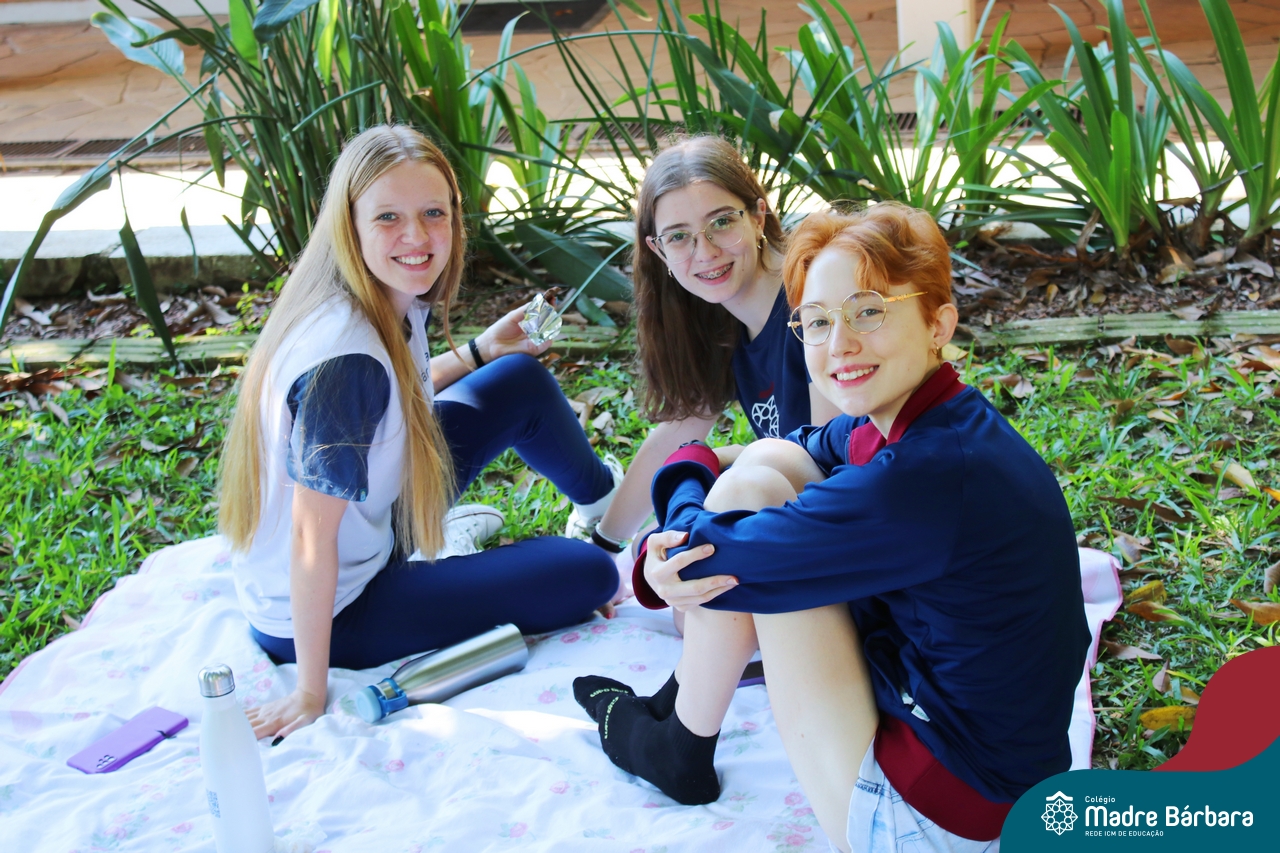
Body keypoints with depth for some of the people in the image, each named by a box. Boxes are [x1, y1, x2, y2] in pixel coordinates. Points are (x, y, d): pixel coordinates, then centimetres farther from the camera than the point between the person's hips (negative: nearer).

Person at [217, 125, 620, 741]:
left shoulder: (391, 303, -8)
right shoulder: (345, 359, -34)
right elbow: (311, 541, -29)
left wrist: (477, 353, 20)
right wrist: (311, 695, -22)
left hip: (368, 526, 9)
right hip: (323, 616, -9)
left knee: (521, 379, 12)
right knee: (589, 575, -7)